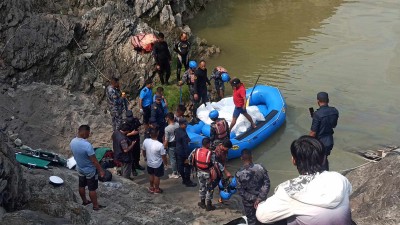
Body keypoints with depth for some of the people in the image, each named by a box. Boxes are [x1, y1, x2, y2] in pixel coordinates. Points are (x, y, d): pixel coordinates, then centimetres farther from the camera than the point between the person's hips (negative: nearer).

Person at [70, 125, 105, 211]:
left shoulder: (72, 142, -12)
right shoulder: (87, 145, -36)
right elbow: (94, 161, -27)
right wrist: (100, 170, -15)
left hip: (80, 169, 7)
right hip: (90, 170, -7)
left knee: (82, 186, 25)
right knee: (92, 189, 10)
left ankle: (84, 201, 45)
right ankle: (95, 206, 26)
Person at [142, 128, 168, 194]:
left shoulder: (145, 141, -20)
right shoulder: (160, 145, -33)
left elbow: (143, 151, -1)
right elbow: (163, 156, -20)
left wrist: (145, 157, 20)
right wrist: (165, 162, 1)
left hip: (149, 163, 4)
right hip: (158, 164, -4)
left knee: (151, 175, 27)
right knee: (157, 176, 18)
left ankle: (151, 187, 45)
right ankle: (156, 189, 37)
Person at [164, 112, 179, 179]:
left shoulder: (167, 128, -23)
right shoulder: (178, 125, -9)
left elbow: (166, 140, -17)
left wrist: (164, 147, -5)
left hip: (171, 145, -6)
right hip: (178, 143, 6)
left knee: (172, 159, 8)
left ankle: (174, 173, 19)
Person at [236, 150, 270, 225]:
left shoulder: (239, 174, -21)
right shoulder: (260, 168, -18)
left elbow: (241, 191, -17)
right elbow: (267, 184, -15)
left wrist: (253, 199, -12)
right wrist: (259, 198, -15)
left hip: (248, 202, -1)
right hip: (261, 199, 1)